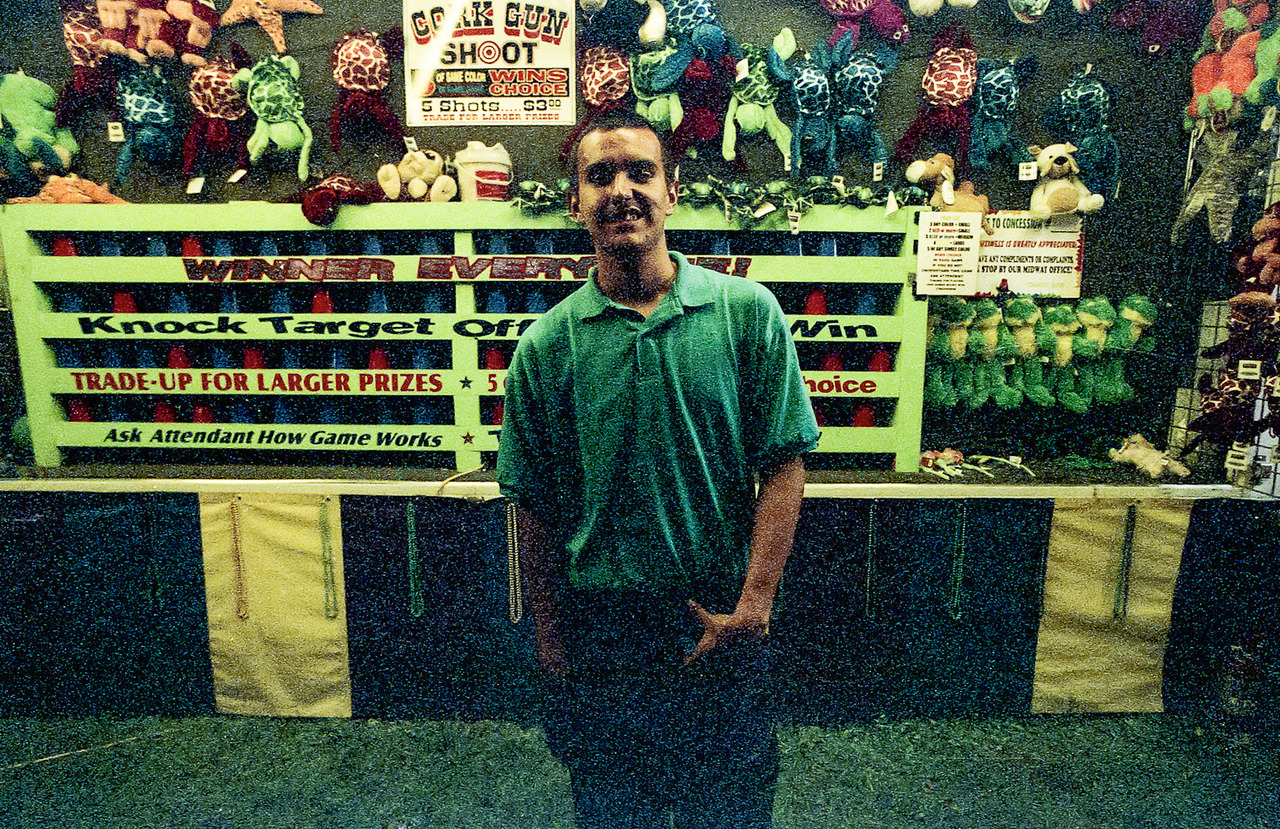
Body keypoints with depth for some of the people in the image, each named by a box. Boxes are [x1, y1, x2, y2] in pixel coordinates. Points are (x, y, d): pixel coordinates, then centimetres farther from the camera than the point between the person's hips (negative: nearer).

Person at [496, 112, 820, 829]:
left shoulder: (748, 312, -5)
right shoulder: (547, 345, -3)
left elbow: (783, 466, -6)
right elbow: (535, 506, 1)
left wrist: (752, 607, -11)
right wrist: (551, 635, 3)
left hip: (726, 620, 0)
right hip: (601, 623, 1)